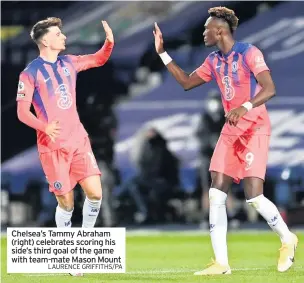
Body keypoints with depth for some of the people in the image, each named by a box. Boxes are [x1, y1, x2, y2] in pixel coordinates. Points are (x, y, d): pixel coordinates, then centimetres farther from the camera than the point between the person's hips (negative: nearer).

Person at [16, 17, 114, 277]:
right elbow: (22, 112, -11)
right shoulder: (30, 73, -9)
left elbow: (99, 59, 20)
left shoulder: (69, 63, 9)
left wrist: (109, 41, -1)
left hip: (79, 141, 5)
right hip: (53, 147, -5)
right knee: (66, 202, -2)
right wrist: (45, 127, -29)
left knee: (95, 193, -6)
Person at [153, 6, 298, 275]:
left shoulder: (249, 52, -13)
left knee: (254, 196, -15)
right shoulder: (213, 61, 10)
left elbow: (270, 89, -23)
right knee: (216, 195, -3)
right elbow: (187, 82, 22)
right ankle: (221, 262, -2)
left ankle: (287, 238, 11)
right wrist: (162, 53, 17)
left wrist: (244, 107, -38)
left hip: (255, 129, -7)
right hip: (231, 131, 8)